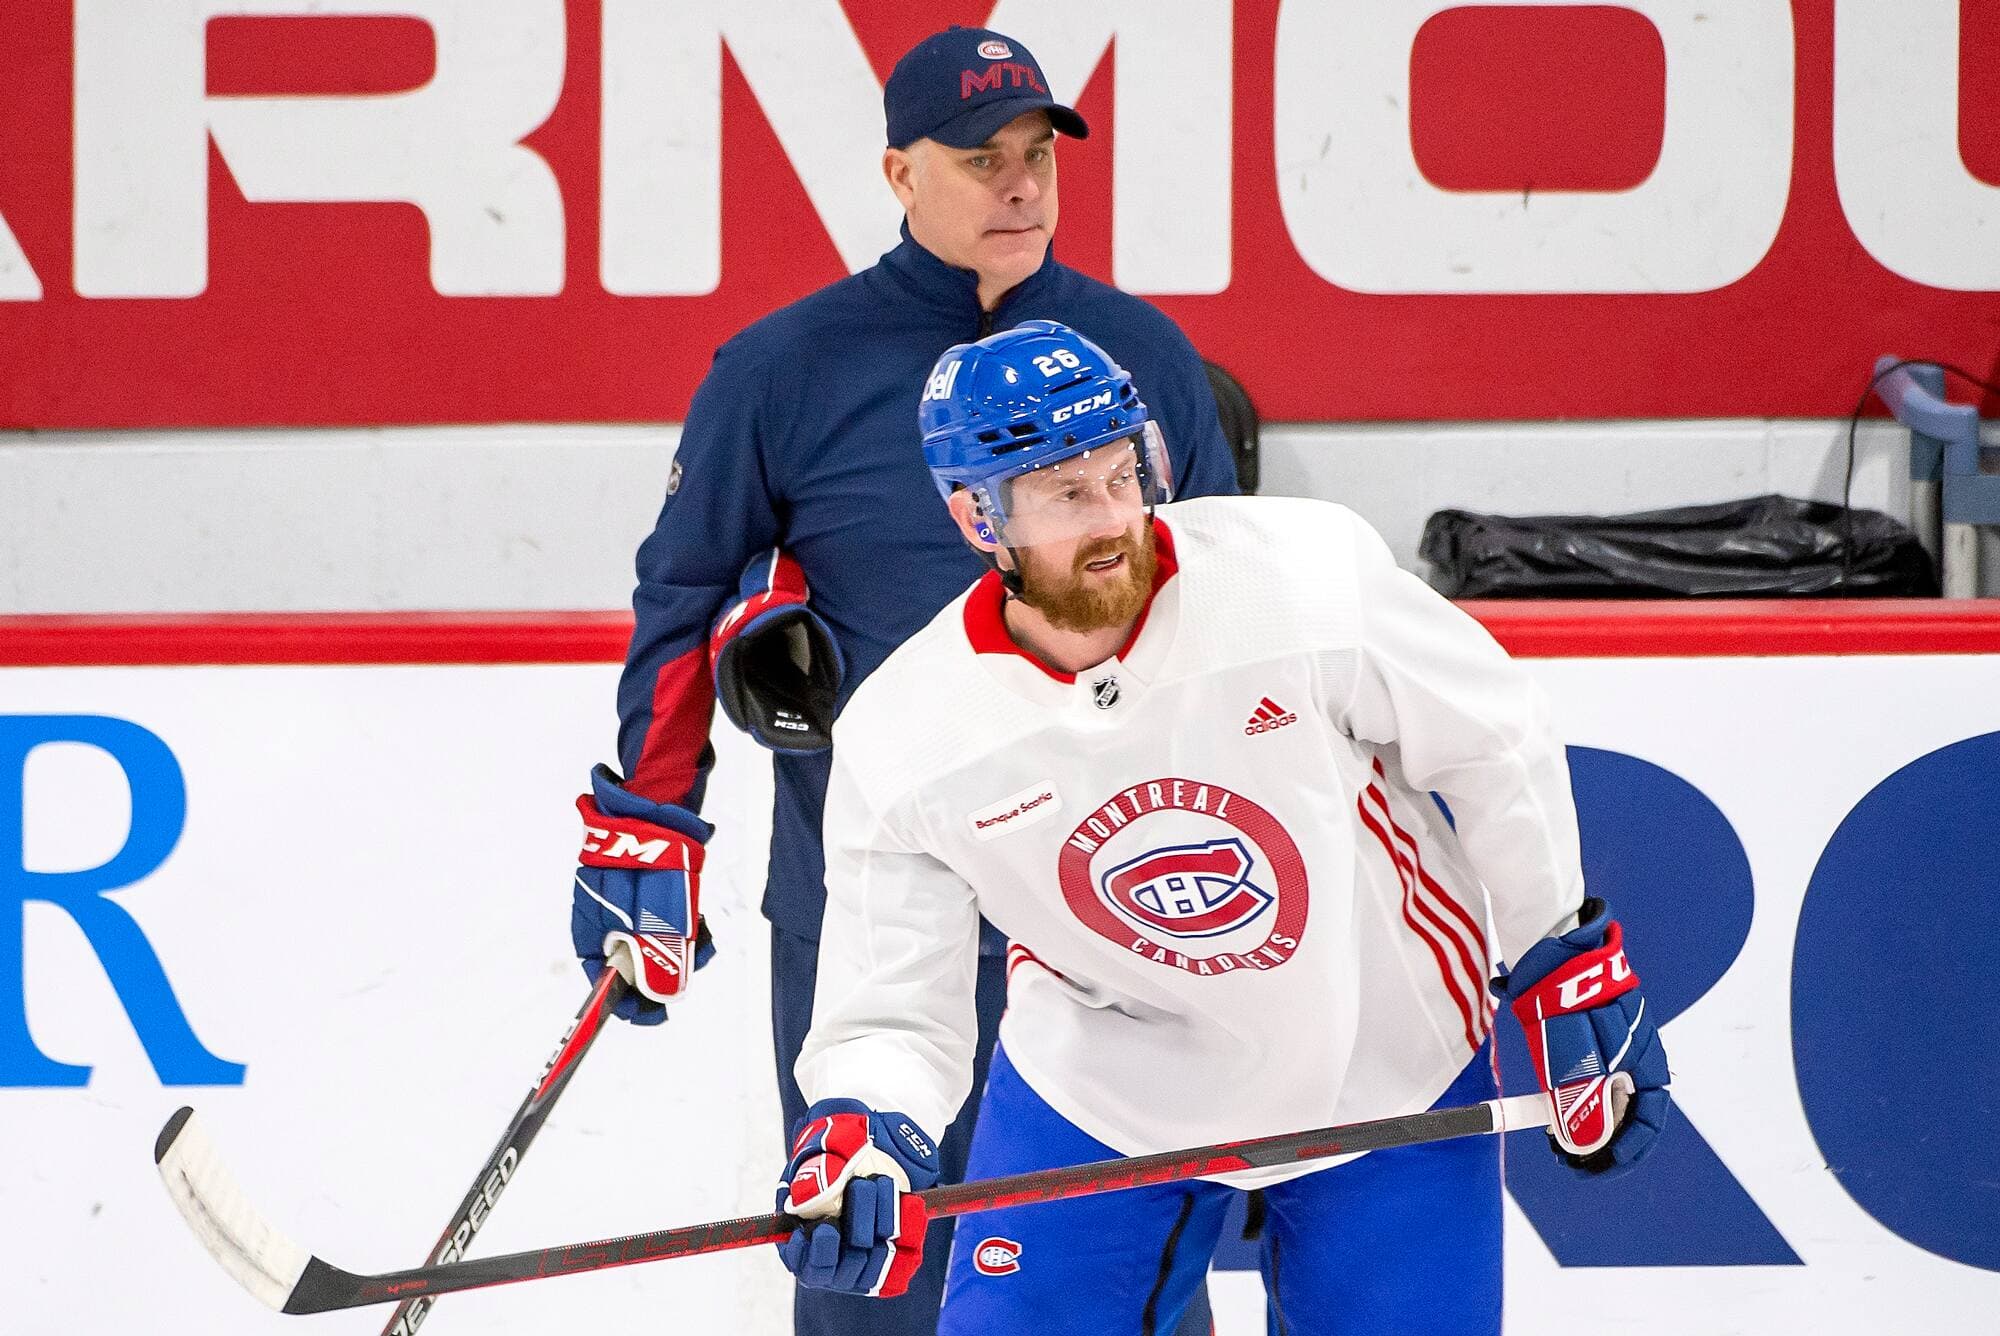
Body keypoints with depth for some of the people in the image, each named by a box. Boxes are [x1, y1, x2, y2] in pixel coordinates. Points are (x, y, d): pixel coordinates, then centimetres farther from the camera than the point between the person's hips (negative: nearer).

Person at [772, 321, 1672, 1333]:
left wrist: (1570, 966, -3)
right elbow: (891, 1011, -13)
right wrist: (859, 1133, -34)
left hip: (1387, 1072, -1)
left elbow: (1493, 748, -9)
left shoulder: (1309, 575, -24)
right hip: (1100, 1087, 1)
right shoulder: (903, 743, -18)